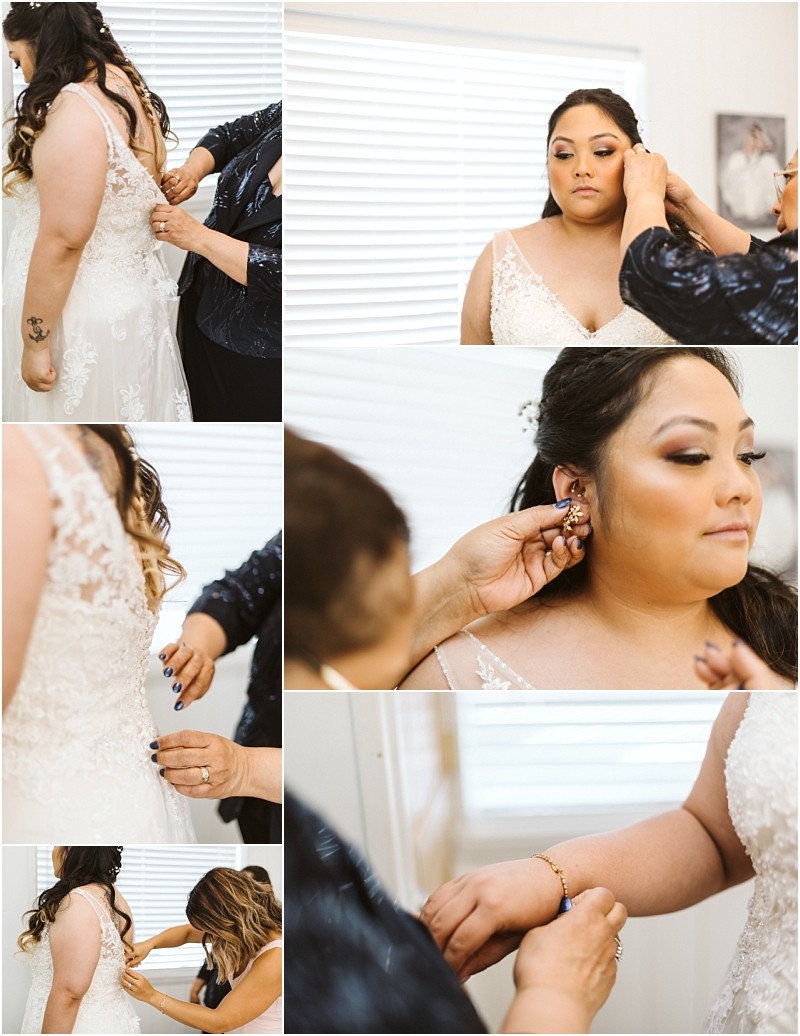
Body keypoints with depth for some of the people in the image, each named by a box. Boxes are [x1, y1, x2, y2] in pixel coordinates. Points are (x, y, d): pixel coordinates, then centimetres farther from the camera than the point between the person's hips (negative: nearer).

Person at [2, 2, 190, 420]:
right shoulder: (129, 90, 7)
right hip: (128, 301, 9)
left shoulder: (75, 108, -22)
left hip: (79, 318, -9)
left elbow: (63, 237, -25)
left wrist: (34, 341, -20)